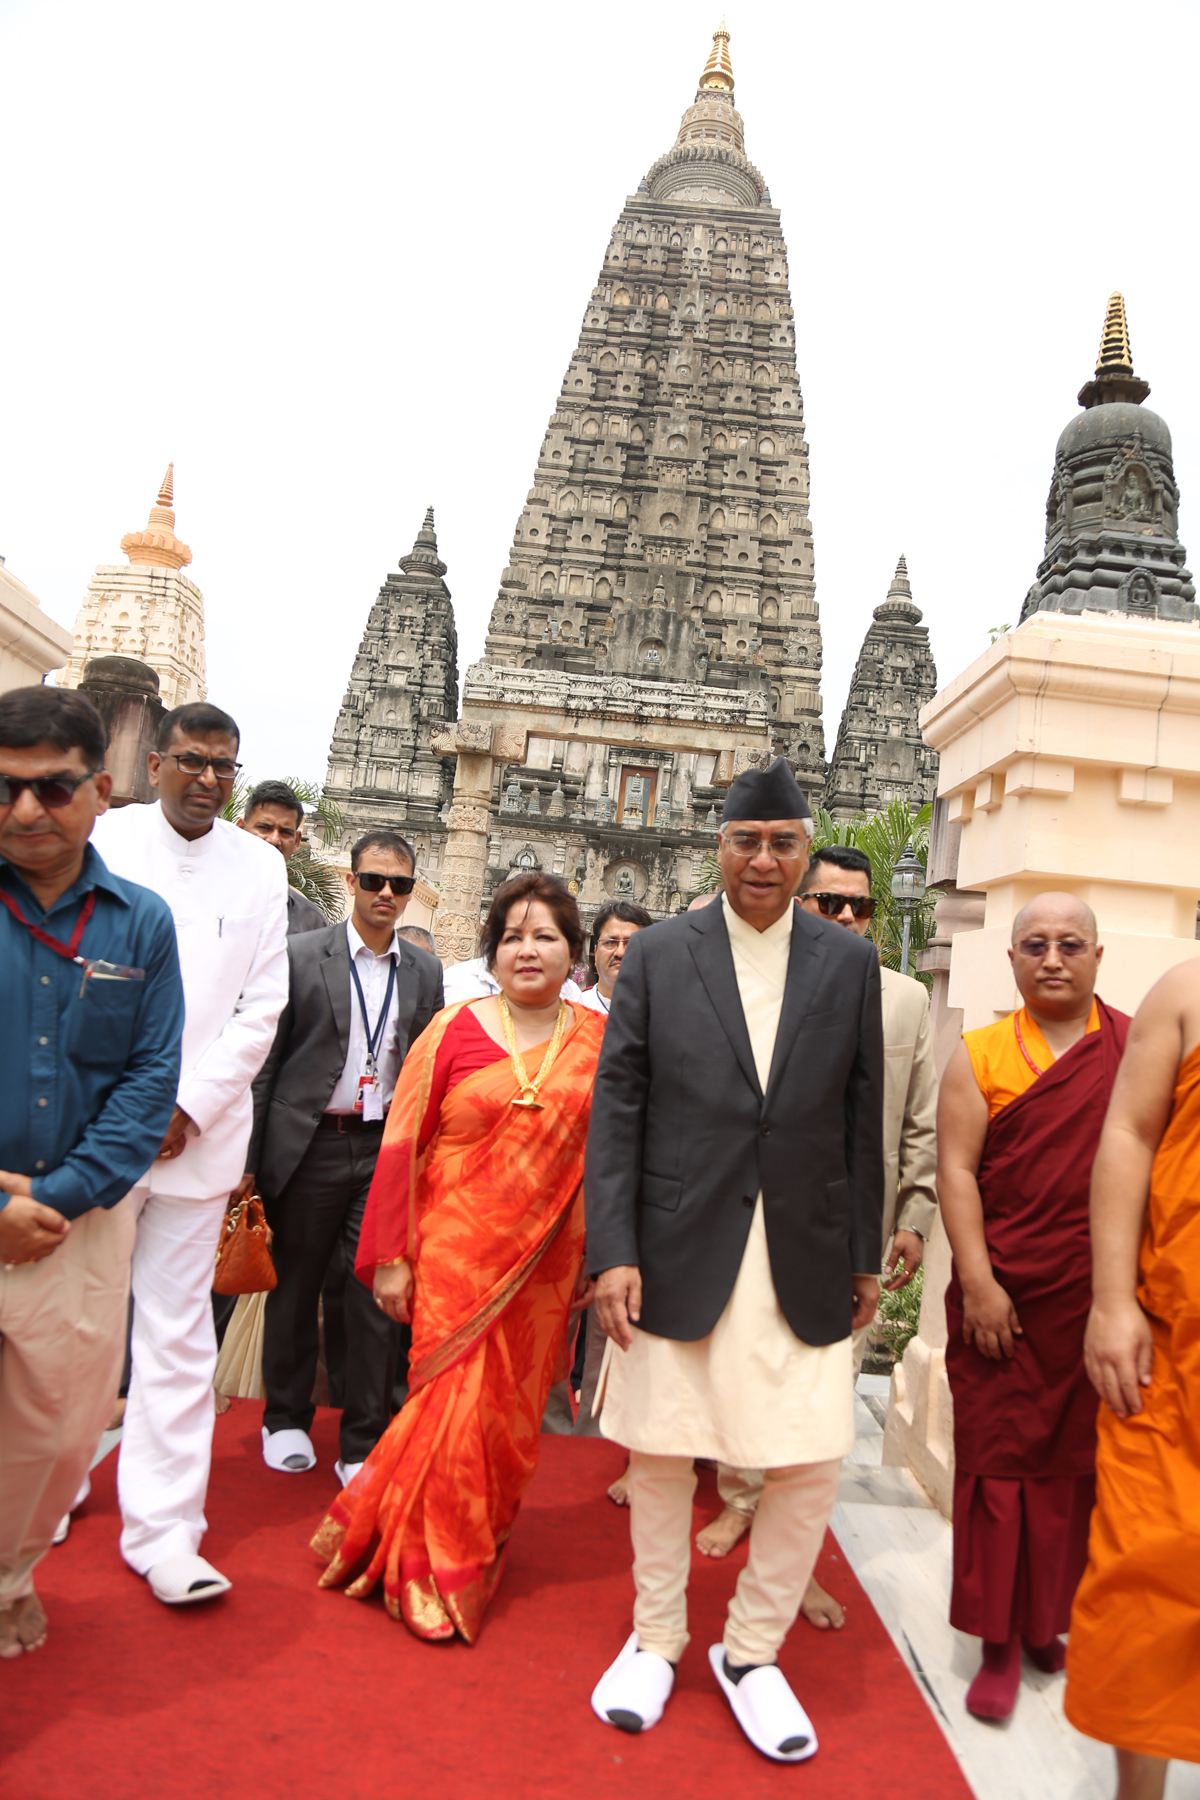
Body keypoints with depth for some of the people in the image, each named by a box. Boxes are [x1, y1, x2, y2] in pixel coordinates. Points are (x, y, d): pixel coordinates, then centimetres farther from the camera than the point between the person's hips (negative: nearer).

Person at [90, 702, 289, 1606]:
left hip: (199, 1129, 1)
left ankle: (163, 1529, 10)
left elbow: (261, 1009, 3)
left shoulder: (260, 867, 6)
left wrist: (190, 1108, -6)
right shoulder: (104, 840, 3)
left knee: (178, 1330, 3)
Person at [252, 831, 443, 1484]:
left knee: (380, 1294, 1)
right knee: (295, 1284, 12)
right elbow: (267, 1059, -3)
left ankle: (363, 1443, 17)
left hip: (387, 1146, 2)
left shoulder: (425, 972, 7)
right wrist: (251, 1158, -6)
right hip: (309, 1145, -2)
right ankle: (286, 1419, 33)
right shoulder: (301, 955, -2)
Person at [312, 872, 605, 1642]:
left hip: (546, 1261, 2)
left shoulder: (599, 1040, 0)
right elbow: (402, 1144, -5)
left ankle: (479, 1547, 38)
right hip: (456, 1253, -2)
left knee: (509, 1411, 13)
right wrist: (390, 1256, -6)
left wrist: (602, 1253, 3)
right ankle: (430, 1572, 25)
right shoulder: (455, 1030, -6)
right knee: (455, 1402, 2)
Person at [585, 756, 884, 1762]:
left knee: (813, 1463, 4)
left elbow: (862, 1118, 6)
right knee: (661, 1453, 11)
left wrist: (864, 1255, 7)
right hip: (681, 1251, -1)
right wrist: (613, 1251, -8)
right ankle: (657, 1639, 36)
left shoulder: (850, 965, 4)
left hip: (804, 1259, 1)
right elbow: (616, 1109, -3)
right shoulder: (657, 957, -1)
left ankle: (751, 1649, 29)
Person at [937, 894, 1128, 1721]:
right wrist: (977, 1285, -9)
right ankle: (999, 1646, 21)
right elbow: (956, 1171, -3)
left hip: (1097, 1300, 1)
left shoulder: (1138, 1049, 2)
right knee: (996, 1460, 6)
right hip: (1003, 1296, -1)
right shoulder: (980, 1055, 0)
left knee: (1075, 1464, 12)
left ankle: (1047, 1622, 32)